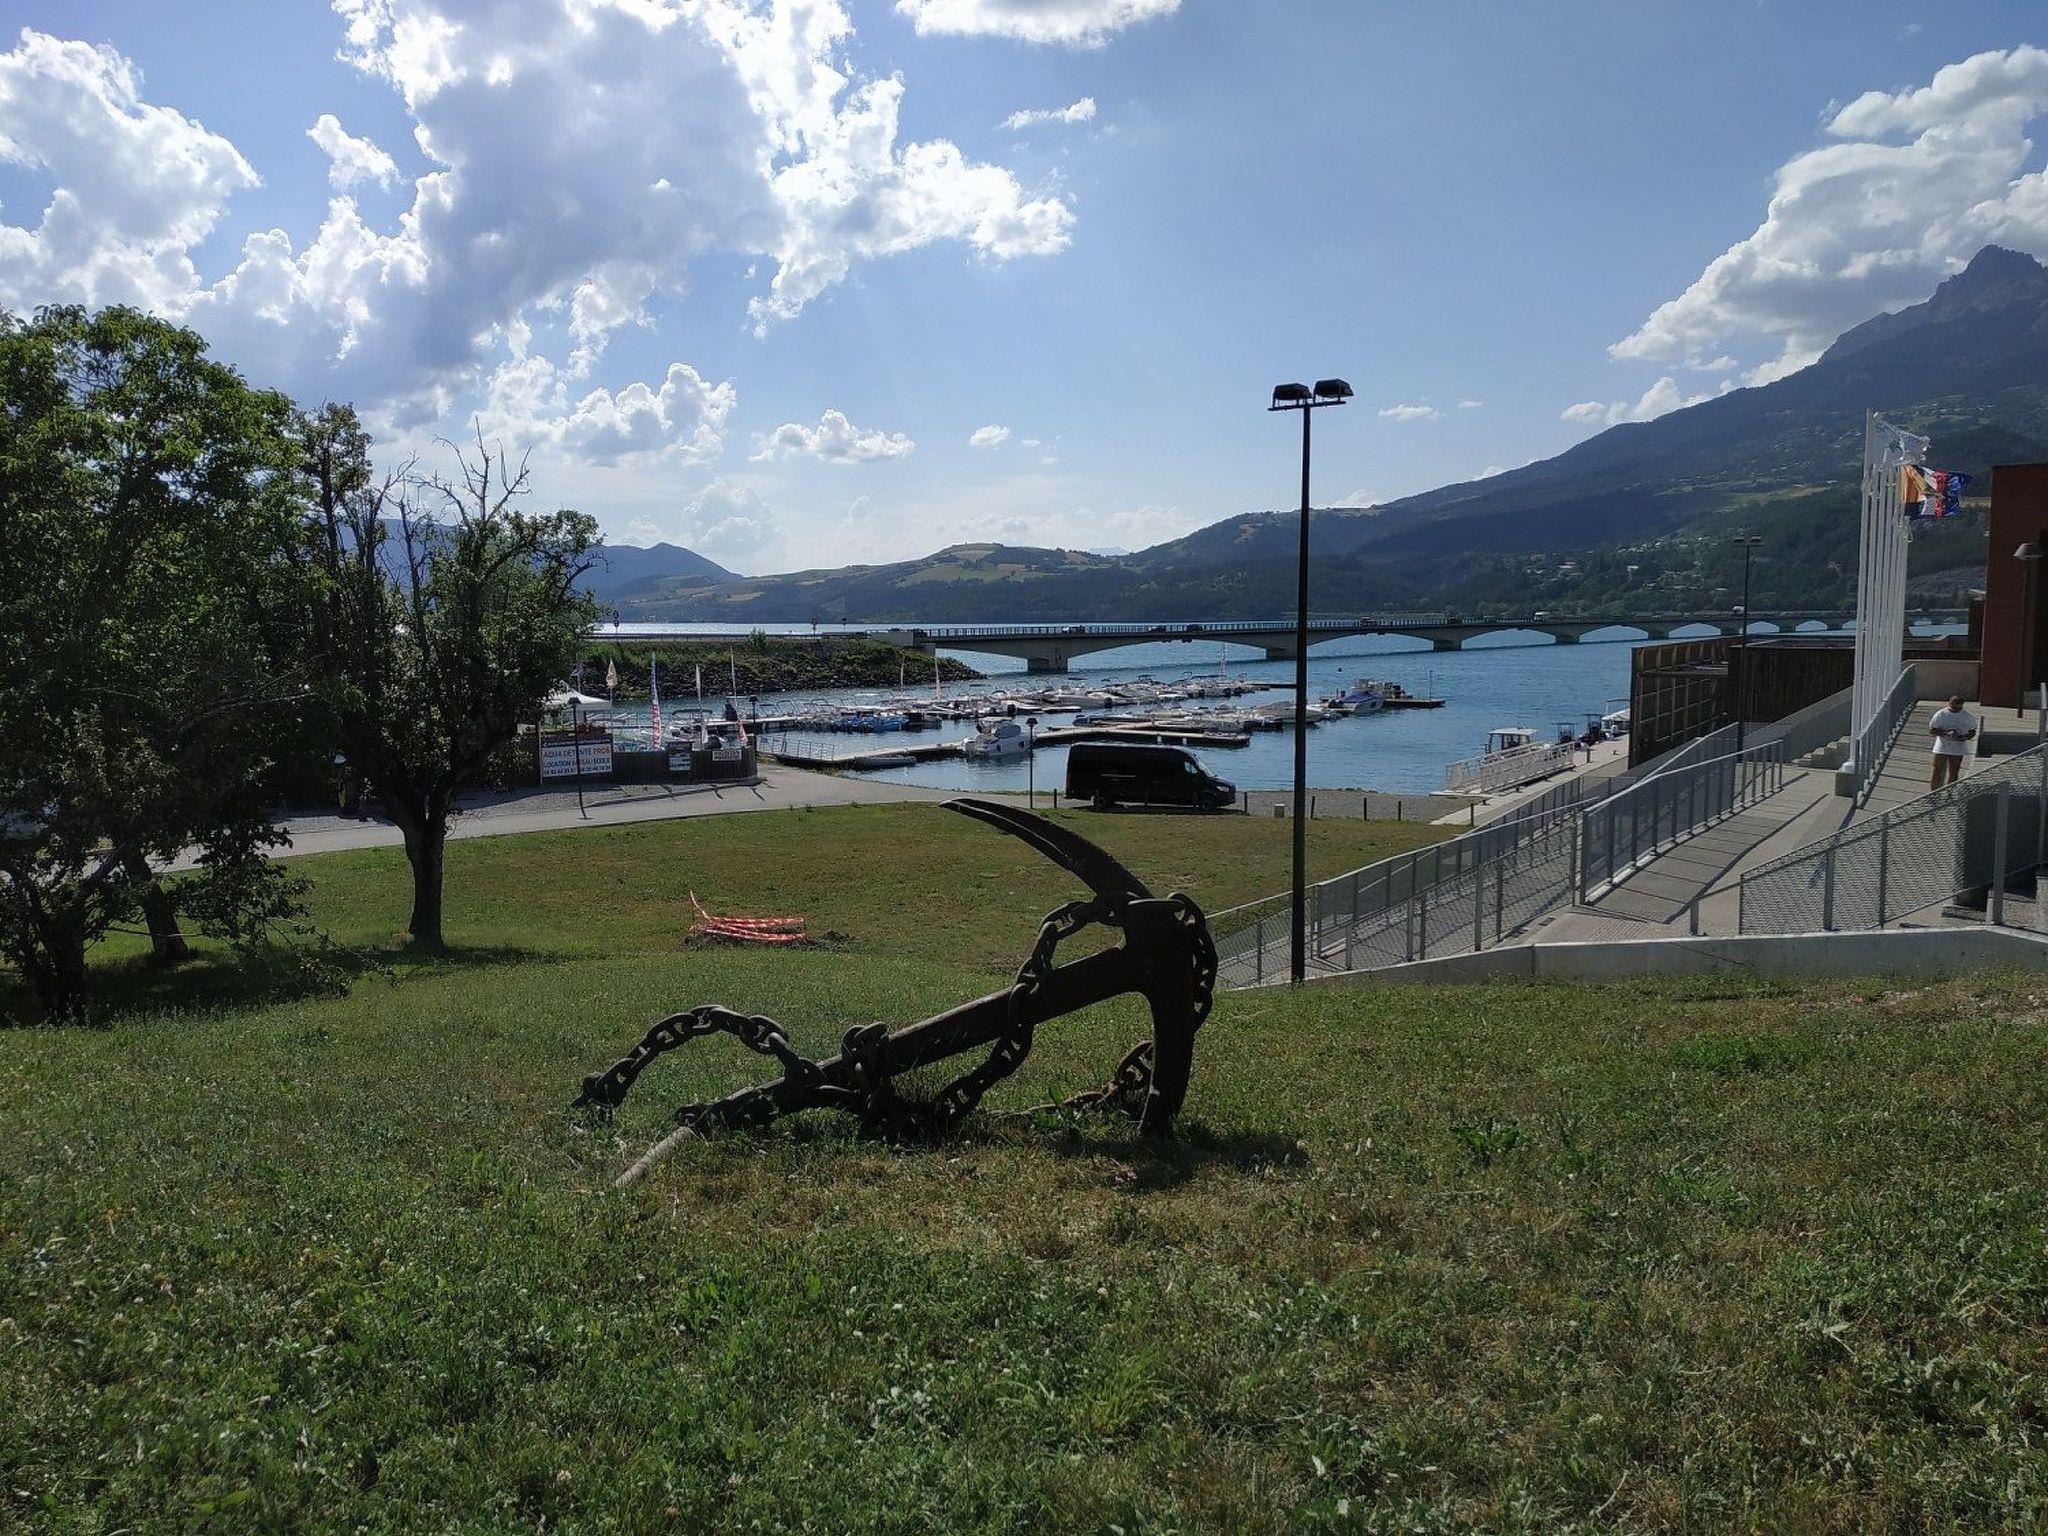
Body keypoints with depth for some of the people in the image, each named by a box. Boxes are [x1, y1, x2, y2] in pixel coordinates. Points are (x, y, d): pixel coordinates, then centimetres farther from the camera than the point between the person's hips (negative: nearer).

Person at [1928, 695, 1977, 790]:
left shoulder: (1967, 717, 0)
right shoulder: (1941, 714, -4)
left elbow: (1972, 732, 6)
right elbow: (1931, 731, -7)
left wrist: (1962, 737, -16)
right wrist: (1945, 732, -23)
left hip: (1957, 750, 1)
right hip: (1941, 749, -1)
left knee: (1953, 774, 6)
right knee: (1937, 773, -1)